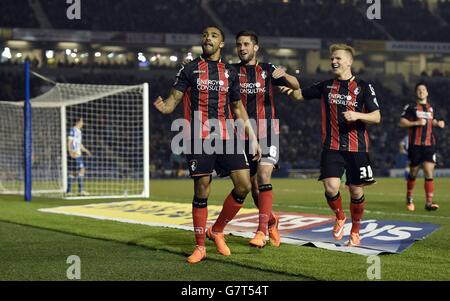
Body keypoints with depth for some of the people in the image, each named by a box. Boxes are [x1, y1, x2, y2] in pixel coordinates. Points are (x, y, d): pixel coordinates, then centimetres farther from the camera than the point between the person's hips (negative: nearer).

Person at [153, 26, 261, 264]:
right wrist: (163, 106, -26)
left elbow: (238, 109, 19)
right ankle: (200, 247, 10)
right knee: (201, 192, -3)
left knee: (244, 185, -7)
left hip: (226, 136, 3)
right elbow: (174, 99, -2)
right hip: (199, 139, -3)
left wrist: (253, 139, 16)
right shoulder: (189, 69, 4)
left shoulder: (230, 73, 12)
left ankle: (217, 230, 13)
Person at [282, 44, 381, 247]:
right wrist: (290, 90, -4)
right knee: (331, 188, -15)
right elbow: (300, 95, 18)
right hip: (332, 147, 1)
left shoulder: (363, 87, 1)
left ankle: (355, 232, 25)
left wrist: (357, 115, -18)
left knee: (356, 192, 4)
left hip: (357, 148, -1)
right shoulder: (326, 86, 11)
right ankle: (339, 218, 17)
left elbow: (376, 117, 0)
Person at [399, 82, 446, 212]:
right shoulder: (411, 107, 0)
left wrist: (438, 123, 11)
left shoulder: (431, 108, 16)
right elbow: (401, 122, -6)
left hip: (429, 145, 3)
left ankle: (429, 202, -10)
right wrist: (416, 122, -17)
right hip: (415, 145, -3)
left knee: (429, 173, -9)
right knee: (413, 173, 6)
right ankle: (409, 198, 27)